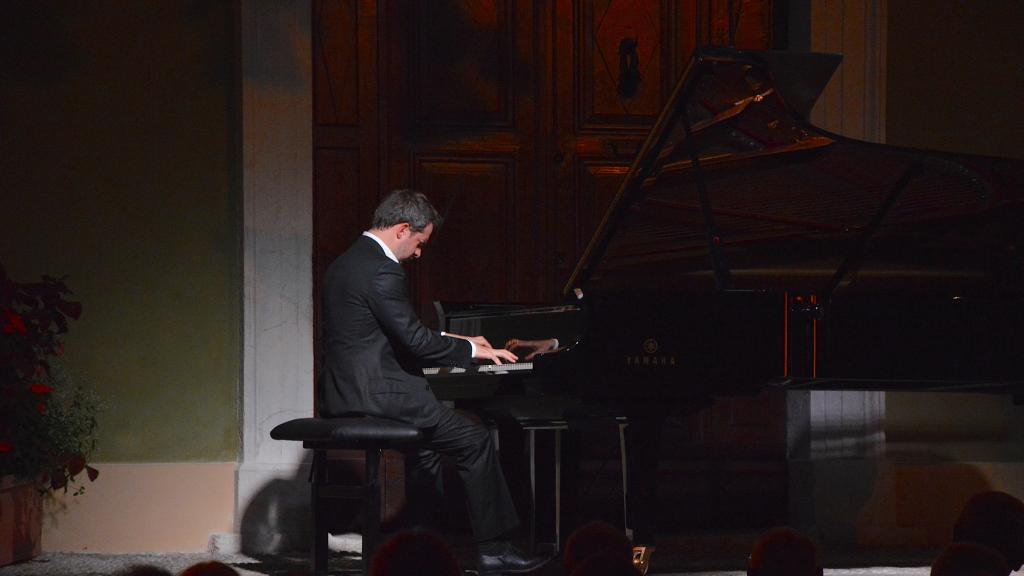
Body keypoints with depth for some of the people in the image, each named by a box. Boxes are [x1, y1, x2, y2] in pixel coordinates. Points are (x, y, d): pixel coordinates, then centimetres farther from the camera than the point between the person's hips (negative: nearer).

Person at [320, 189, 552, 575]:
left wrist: (453, 342, 21)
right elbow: (414, 340, -17)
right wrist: (470, 350, -4)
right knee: (475, 441, -4)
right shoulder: (381, 272, -16)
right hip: (375, 394, -10)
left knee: (427, 437, 30)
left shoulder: (345, 264, 16)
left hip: (342, 394, 10)